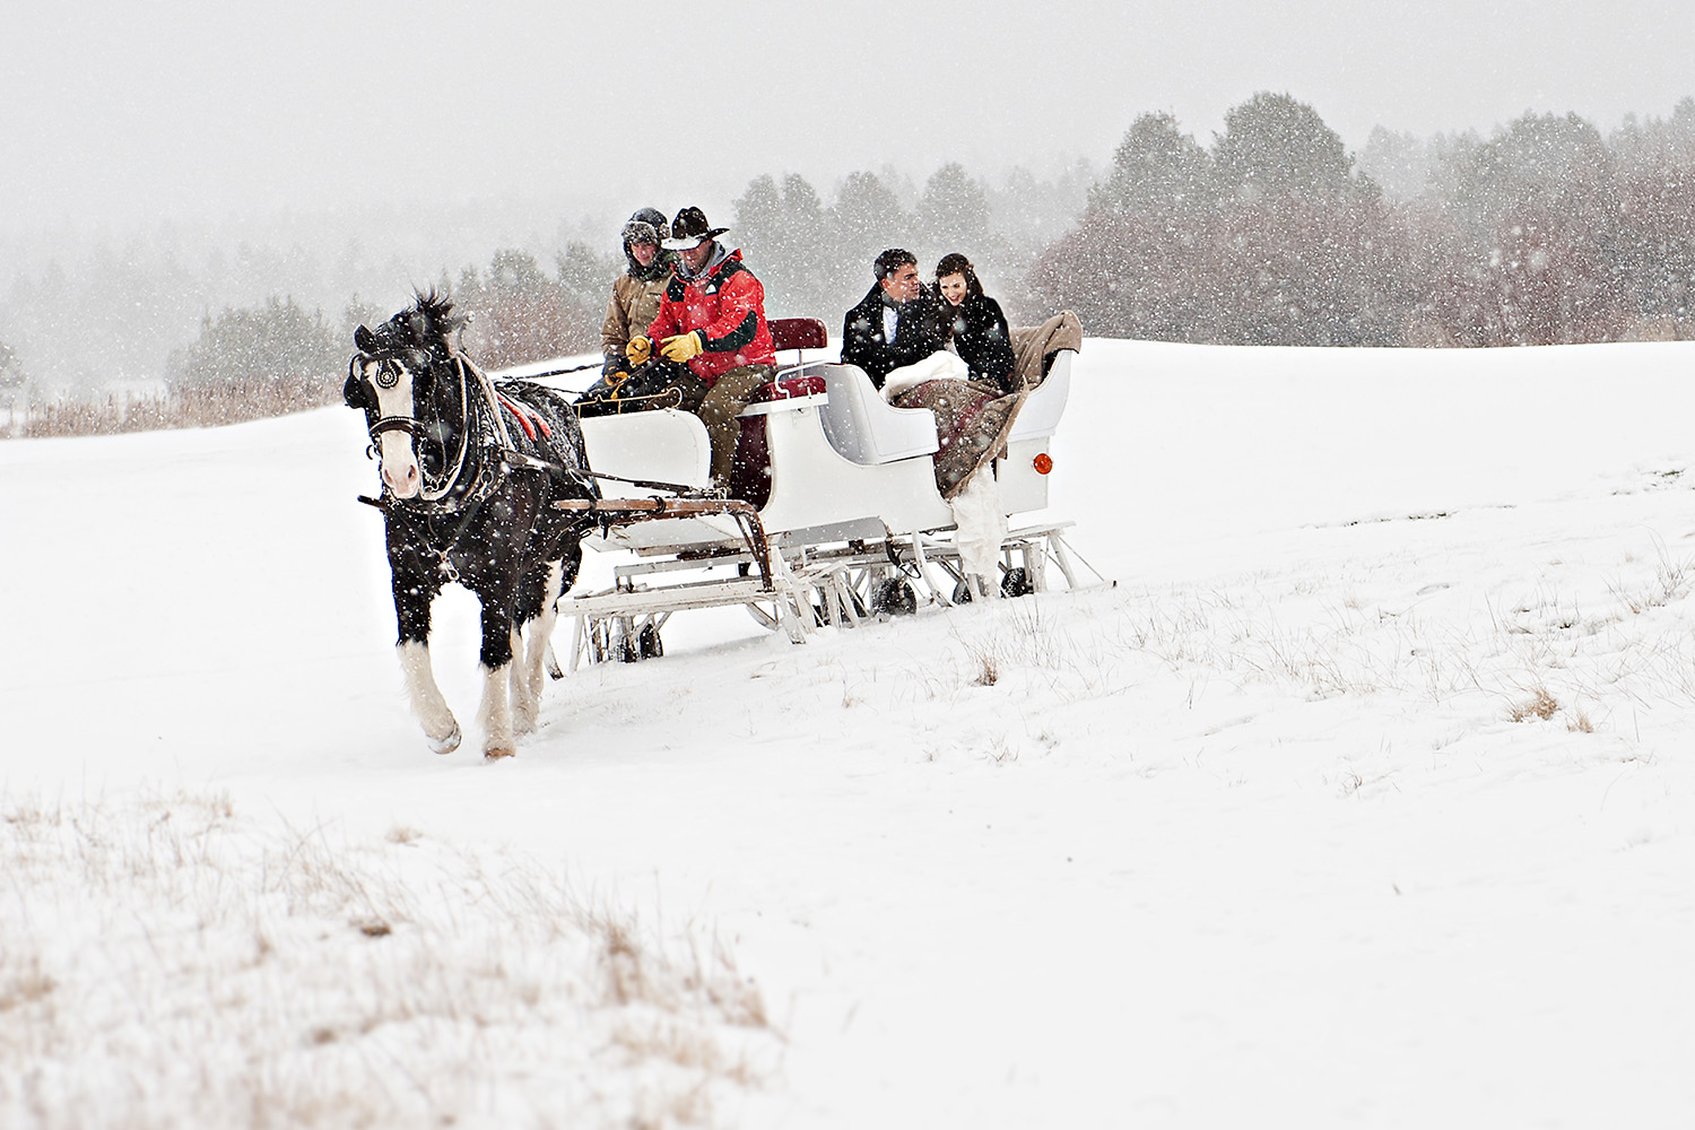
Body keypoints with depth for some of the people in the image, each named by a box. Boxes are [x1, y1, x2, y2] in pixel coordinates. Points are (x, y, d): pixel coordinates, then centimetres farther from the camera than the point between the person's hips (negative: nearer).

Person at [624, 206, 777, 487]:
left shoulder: (737, 279, -10)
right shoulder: (677, 284, 15)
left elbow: (741, 327, -24)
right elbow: (665, 323, 16)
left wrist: (697, 341, -38)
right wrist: (647, 344, -9)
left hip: (746, 366, -7)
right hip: (699, 373, 7)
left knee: (714, 410, -34)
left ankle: (718, 483, -28)